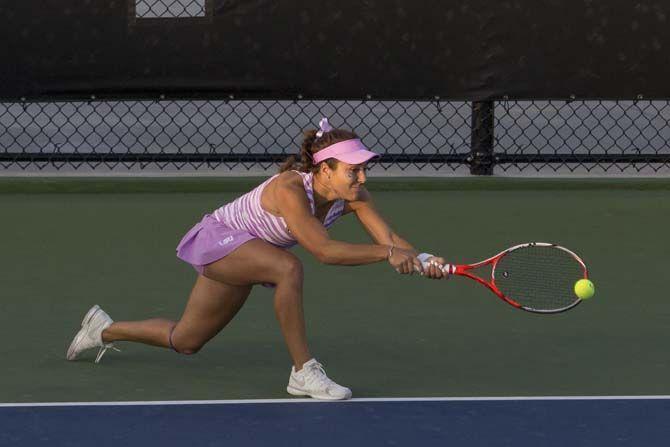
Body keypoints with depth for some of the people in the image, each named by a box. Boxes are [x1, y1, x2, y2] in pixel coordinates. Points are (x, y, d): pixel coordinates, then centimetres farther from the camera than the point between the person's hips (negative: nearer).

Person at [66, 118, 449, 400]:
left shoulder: (354, 196, -17)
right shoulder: (289, 189, -37)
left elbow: (390, 239, -22)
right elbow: (324, 250, -46)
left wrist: (421, 260, -42)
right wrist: (388, 253, -50)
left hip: (243, 255, 8)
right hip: (217, 238, -8)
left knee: (184, 342, 18)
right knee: (288, 267, -37)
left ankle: (105, 329, 42)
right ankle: (304, 372, -28)